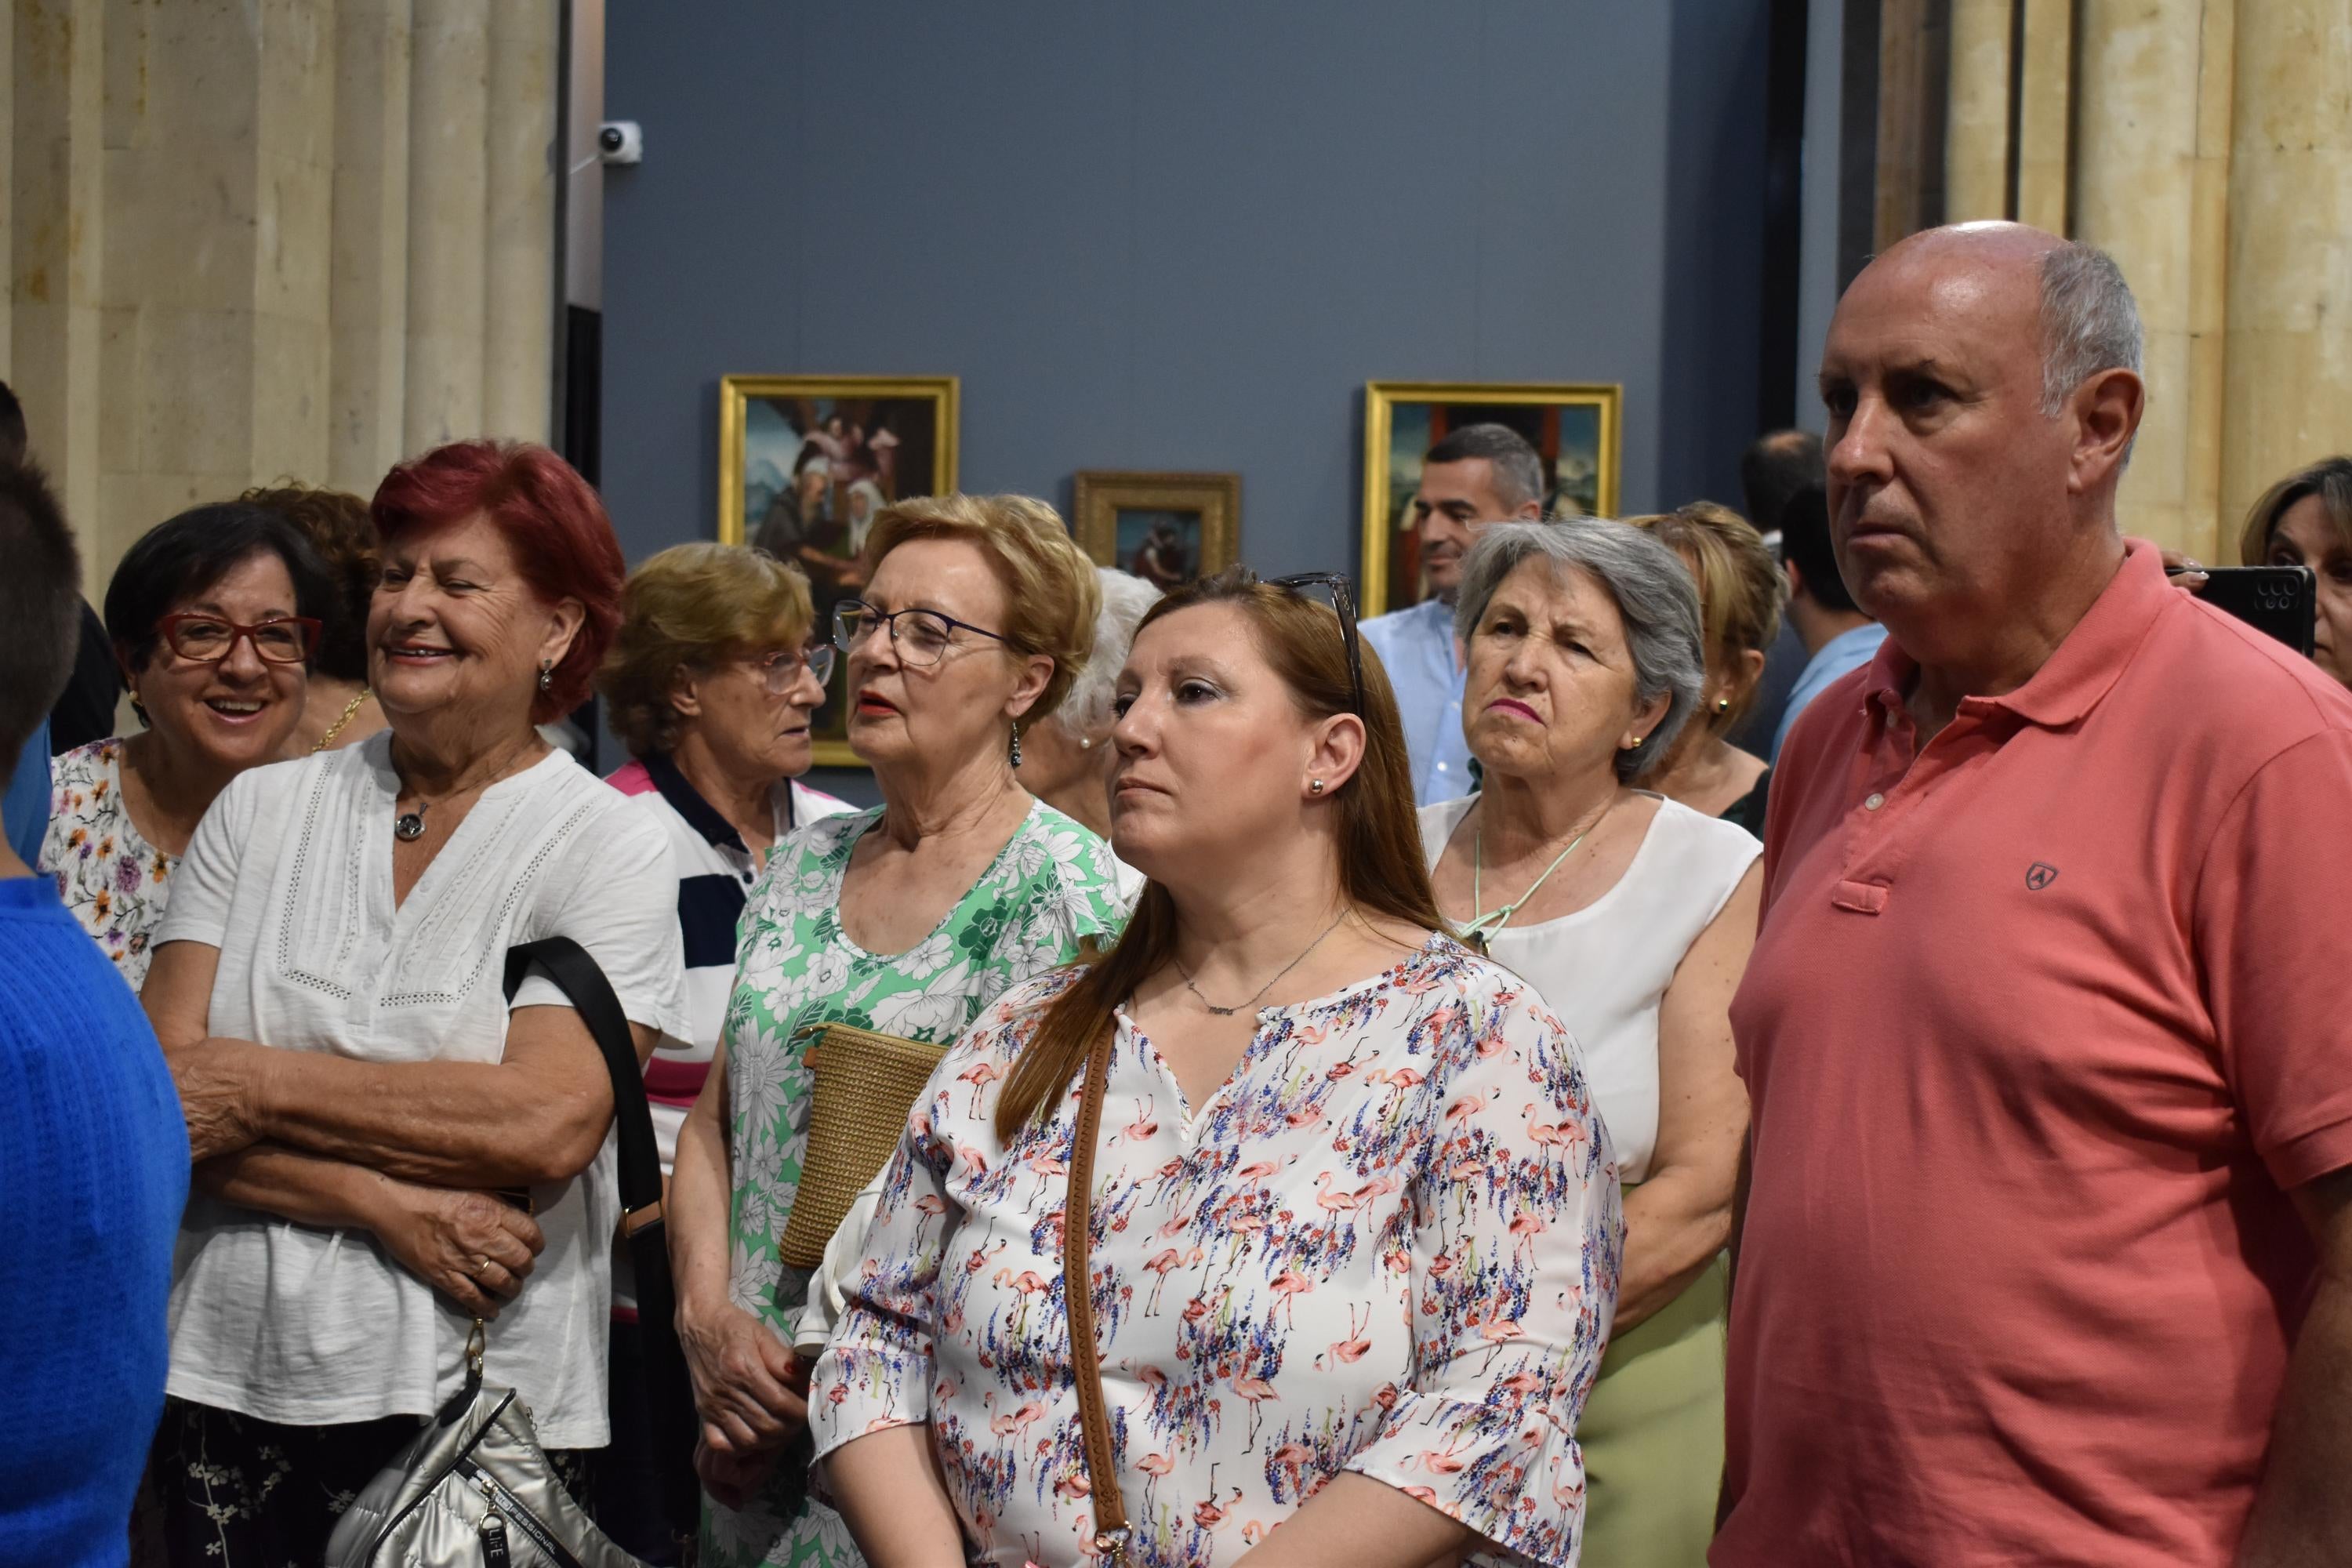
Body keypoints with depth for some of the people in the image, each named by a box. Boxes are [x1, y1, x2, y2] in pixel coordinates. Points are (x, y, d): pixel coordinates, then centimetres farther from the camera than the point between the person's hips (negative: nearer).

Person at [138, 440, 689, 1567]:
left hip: (480, 1402, -2)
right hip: (229, 1384, 3)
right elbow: (162, 1090, -3)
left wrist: (260, 1083, -11)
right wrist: (389, 1209, -15)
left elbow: (548, 1125, -16)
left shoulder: (608, 848, -2)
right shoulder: (260, 811, 7)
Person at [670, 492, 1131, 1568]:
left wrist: (824, 1378, -15)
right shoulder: (805, 865, 9)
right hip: (746, 1408, 6)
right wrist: (708, 1316, -3)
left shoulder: (1066, 895, -11)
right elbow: (713, 1125, 13)